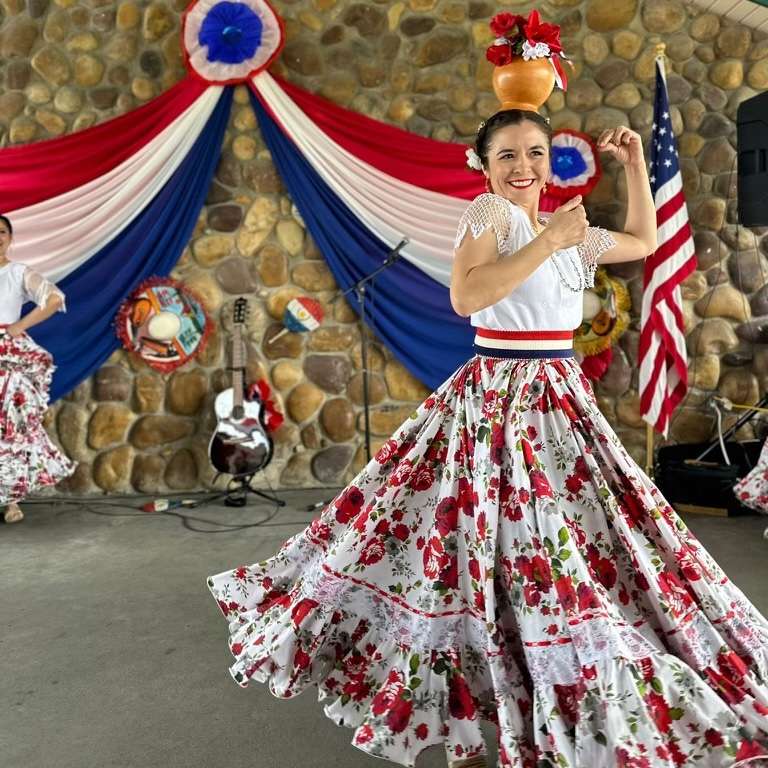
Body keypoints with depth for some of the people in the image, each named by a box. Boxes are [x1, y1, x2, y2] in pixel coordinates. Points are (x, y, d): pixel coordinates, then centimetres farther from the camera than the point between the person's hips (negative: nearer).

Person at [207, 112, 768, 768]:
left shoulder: (568, 228, 13)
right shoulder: (489, 212, -8)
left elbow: (644, 241, 29)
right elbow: (465, 296, -25)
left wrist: (634, 163, 22)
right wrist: (548, 240, -21)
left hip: (559, 399, 8)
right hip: (497, 399, -8)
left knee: (568, 548, 13)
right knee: (490, 547, -4)